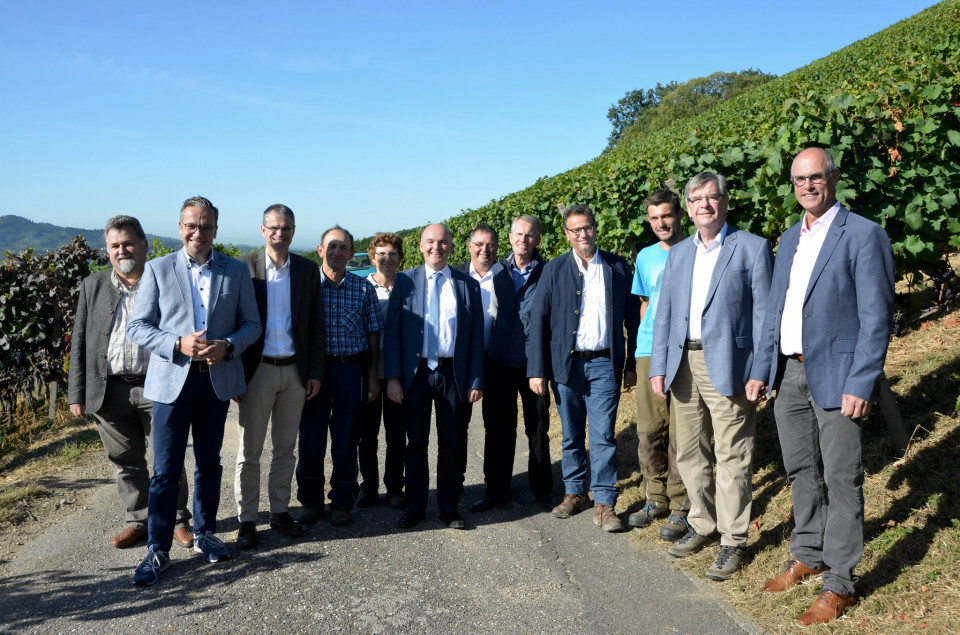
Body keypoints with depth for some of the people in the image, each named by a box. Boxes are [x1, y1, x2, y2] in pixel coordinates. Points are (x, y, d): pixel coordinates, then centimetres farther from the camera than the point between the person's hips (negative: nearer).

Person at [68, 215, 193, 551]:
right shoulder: (93, 286, 9)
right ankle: (137, 521, 29)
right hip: (111, 391, 3)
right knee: (126, 462, 13)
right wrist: (76, 394, 4)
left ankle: (177, 520, 20)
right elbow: (79, 343, 9)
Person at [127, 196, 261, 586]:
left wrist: (227, 346, -14)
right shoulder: (158, 269, 1)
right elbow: (138, 326, -2)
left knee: (209, 464, 14)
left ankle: (204, 534, 29)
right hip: (172, 379, -2)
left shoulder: (236, 271, 5)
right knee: (166, 469, 0)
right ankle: (158, 550, 11)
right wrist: (179, 344, -18)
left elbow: (251, 323, 6)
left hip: (218, 379, 2)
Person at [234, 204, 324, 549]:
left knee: (285, 448, 13)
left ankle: (280, 511, 26)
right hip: (257, 369, -3)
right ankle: (246, 519, 16)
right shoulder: (244, 267, -4)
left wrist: (315, 371, 2)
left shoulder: (308, 270, 5)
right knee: (250, 451, 5)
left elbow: (316, 323, 7)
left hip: (295, 370, 3)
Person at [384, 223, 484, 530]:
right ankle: (415, 507, 21)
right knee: (416, 443, 8)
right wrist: (393, 377, -7)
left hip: (453, 372, 1)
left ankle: (449, 507, 21)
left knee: (450, 444, 9)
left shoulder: (468, 285, 5)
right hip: (416, 372, 0)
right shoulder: (405, 281, 3)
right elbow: (392, 330, 0)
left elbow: (476, 336, 5)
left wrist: (476, 380, -1)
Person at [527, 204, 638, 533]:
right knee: (571, 435, 11)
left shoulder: (617, 266, 4)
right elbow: (538, 321, 0)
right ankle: (574, 493, 26)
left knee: (604, 436, -2)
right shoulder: (554, 270, 3)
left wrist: (632, 364, 3)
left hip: (604, 364, -1)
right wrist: (536, 370, -6)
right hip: (566, 364, 1)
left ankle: (604, 503, 7)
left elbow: (631, 318, 6)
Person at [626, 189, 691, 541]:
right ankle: (655, 499, 21)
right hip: (649, 353, 4)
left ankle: (680, 506, 9)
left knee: (680, 432, -3)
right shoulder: (646, 256, 15)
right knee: (649, 431, 7)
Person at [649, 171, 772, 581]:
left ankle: (733, 542, 14)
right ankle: (703, 527, 31)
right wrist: (658, 367, 6)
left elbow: (762, 314, -5)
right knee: (689, 455, 14)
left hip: (727, 367, -5)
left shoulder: (752, 248, -2)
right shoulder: (678, 254, 14)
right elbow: (664, 314, 13)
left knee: (731, 458, 0)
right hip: (684, 365, 6)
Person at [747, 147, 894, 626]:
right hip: (789, 374, 7)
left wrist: (861, 384, -18)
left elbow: (876, 317, -13)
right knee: (801, 472, 17)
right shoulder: (790, 239, 14)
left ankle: (840, 584, 12)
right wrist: (760, 369, 11)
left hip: (836, 376, -7)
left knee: (841, 479, 1)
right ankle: (807, 557, 33)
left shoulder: (863, 235, -8)